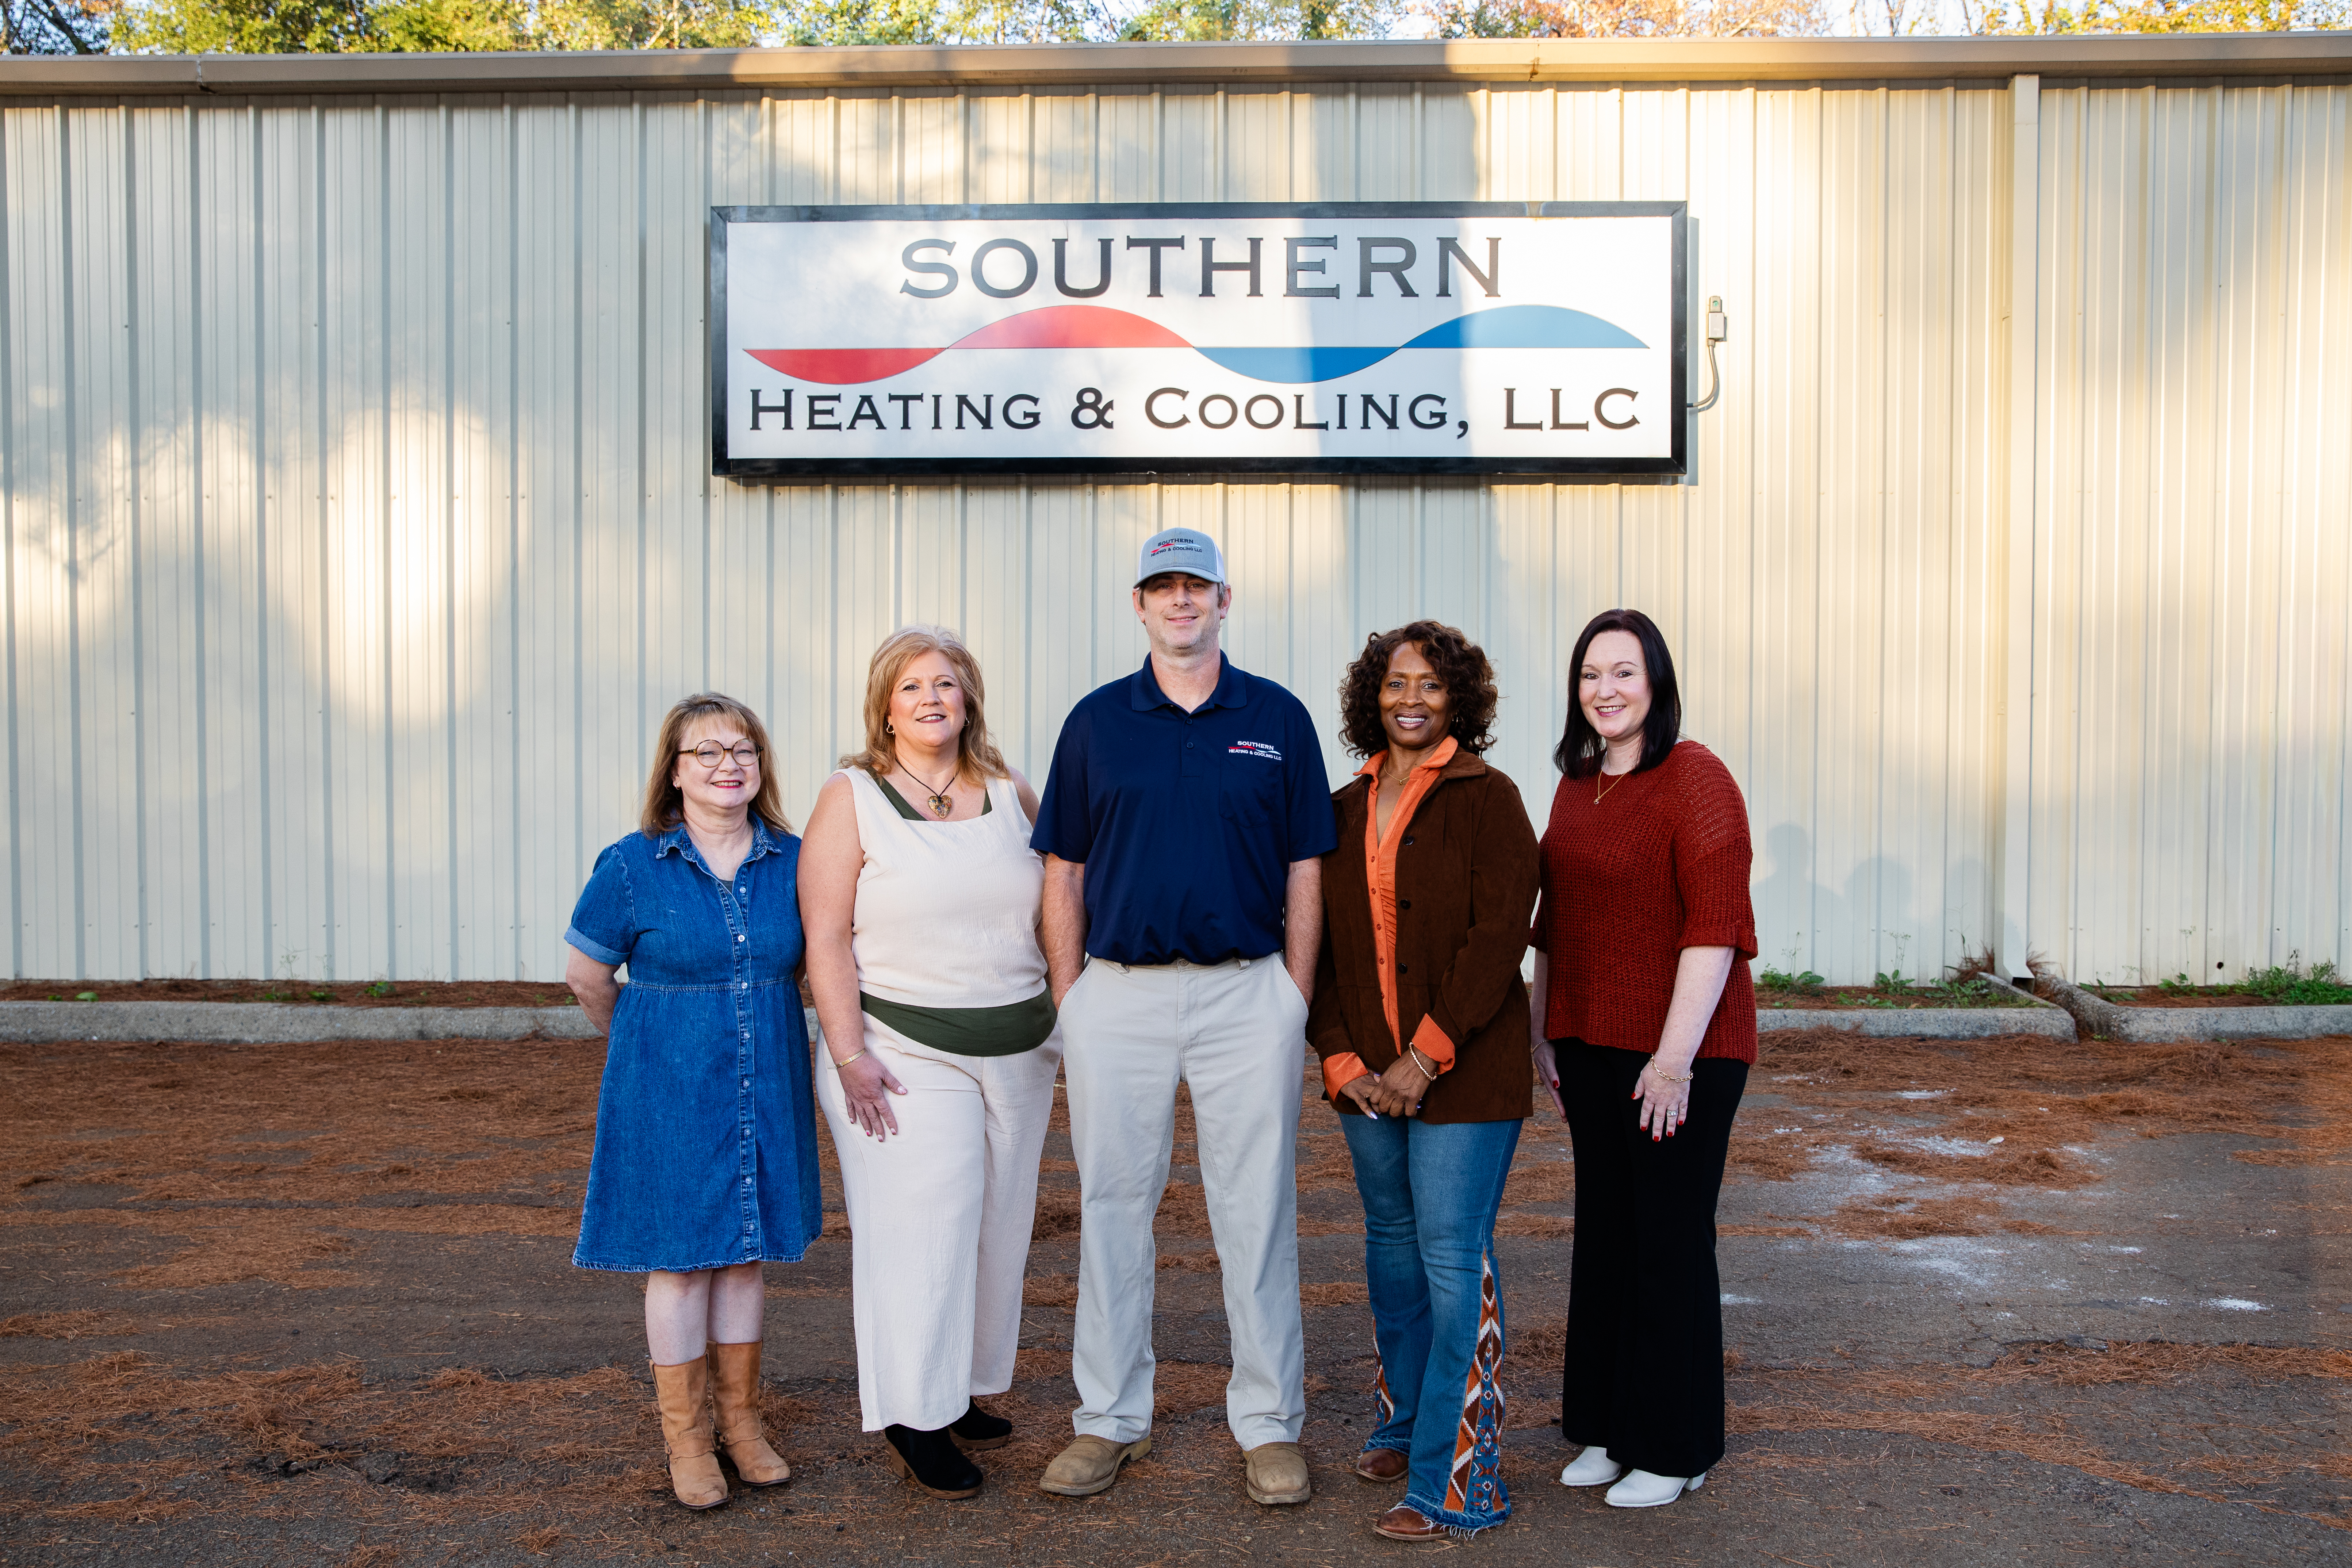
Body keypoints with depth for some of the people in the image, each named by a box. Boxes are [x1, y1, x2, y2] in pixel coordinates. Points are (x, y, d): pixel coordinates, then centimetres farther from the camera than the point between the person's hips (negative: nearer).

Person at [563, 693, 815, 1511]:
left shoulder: (793, 862, 0)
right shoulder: (632, 868, -9)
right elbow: (586, 977, 3)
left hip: (765, 1093, 3)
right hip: (668, 1096, -3)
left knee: (747, 1249, 12)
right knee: (678, 1256, 3)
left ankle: (742, 1420, 26)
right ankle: (686, 1438, 17)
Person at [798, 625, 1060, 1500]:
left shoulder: (1012, 796, 8)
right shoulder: (852, 798, -4)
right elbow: (826, 940, -9)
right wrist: (850, 1057, -16)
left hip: (1018, 1052, 5)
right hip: (904, 1054, -5)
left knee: (997, 1227, 10)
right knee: (921, 1229, -6)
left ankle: (963, 1392, 25)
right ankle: (914, 1421, 5)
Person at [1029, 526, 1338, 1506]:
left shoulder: (1277, 718, 4)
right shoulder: (1096, 721, 7)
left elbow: (1304, 872, 5)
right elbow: (1063, 874, 7)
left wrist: (1296, 1001, 0)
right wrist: (1068, 1002, 1)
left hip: (1248, 992, -1)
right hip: (1118, 995, 1)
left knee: (1257, 1211, 5)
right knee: (1112, 1206, 8)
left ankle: (1269, 1425, 17)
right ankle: (1110, 1419, 21)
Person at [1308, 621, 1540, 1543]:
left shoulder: (1487, 799, -6)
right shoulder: (1343, 811, 10)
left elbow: (1499, 937, -13)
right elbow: (1317, 942, 9)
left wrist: (1426, 1057, -17)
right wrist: (1341, 1059, -2)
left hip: (1465, 1075, -5)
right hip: (1368, 1077, 6)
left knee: (1453, 1259, -5)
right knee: (1390, 1243, 16)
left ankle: (1457, 1483, 1)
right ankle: (1404, 1424, 33)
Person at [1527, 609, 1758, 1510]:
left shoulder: (1694, 777, -12)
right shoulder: (1577, 785, 12)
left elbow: (1716, 924, -18)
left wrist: (1676, 1054, -20)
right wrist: (1543, 1030, 17)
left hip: (1677, 1054, -7)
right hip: (1591, 1046, 7)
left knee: (1671, 1242, 3)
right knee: (1604, 1233, 14)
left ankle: (1674, 1450, 17)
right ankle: (1609, 1428, 28)